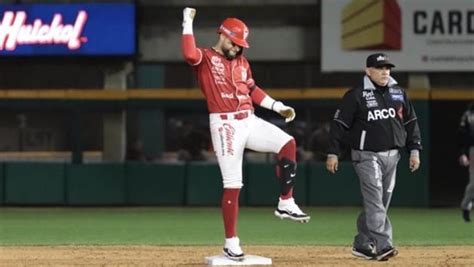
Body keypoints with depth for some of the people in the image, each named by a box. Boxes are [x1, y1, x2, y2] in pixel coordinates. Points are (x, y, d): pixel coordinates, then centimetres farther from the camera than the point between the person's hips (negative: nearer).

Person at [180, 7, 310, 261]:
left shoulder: (242, 62, 17)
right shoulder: (205, 58, -4)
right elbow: (189, 54, -27)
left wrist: (278, 106, 19)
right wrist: (188, 22, -20)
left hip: (250, 121, 6)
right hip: (225, 125, -6)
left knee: (287, 144, -15)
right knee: (232, 184, -5)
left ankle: (285, 204, -6)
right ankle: (231, 243, 3)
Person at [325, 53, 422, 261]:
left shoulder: (398, 93, 10)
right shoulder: (355, 95, -6)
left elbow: (411, 123, 16)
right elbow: (339, 124, -5)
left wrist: (414, 150, 10)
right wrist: (333, 152, -8)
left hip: (391, 156, 6)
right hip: (367, 155, -6)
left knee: (380, 202, 8)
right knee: (374, 201, -15)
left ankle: (362, 245, 17)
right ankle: (382, 245, -21)